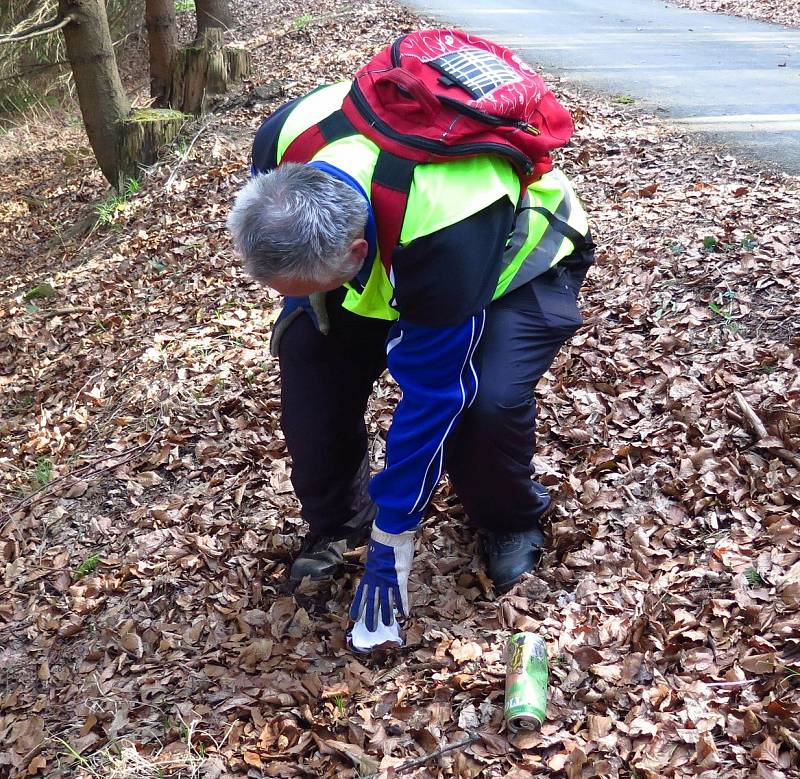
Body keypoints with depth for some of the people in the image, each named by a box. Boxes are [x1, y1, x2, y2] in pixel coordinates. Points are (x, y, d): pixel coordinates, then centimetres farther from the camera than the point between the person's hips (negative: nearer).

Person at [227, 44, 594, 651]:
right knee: (307, 349, -17)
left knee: (489, 398, -31)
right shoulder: (281, 145, -30)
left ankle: (513, 520, 3)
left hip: (521, 259, -5)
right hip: (392, 238, 6)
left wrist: (390, 544, -27)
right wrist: (309, 299, 2)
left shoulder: (445, 240, -46)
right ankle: (335, 520, 5)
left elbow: (431, 398, -36)